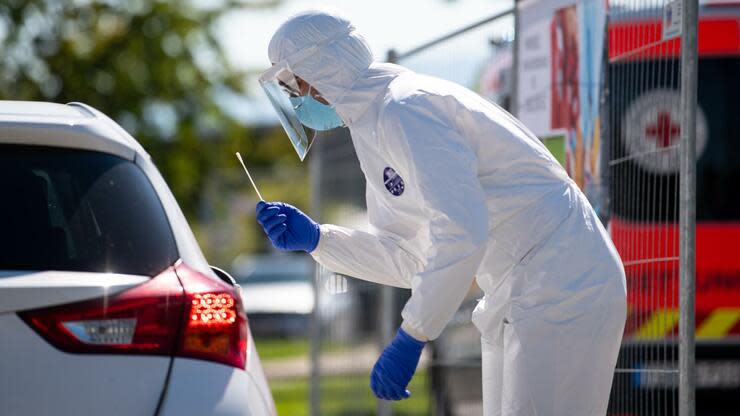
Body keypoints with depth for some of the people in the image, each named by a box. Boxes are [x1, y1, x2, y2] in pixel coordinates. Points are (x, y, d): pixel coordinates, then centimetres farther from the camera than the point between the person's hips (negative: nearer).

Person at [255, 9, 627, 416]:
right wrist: (315, 239, 9)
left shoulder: (401, 110, -18)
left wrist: (411, 337, -26)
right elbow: (408, 258, 19)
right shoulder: (371, 129, 15)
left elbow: (461, 233, -28)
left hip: (561, 289, -11)